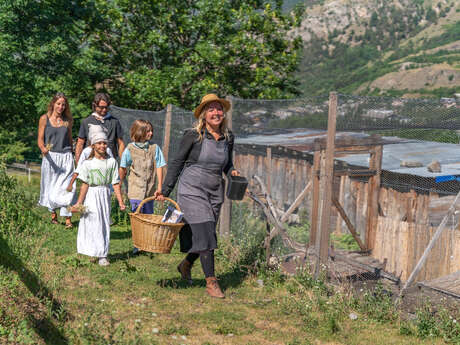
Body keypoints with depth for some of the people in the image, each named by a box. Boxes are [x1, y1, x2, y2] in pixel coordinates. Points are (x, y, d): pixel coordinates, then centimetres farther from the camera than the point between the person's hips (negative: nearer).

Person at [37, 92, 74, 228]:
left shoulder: (67, 120, 7)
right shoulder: (44, 119, 0)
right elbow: (40, 139, -2)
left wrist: (71, 156, 16)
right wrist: (43, 149, -22)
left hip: (66, 157, 1)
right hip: (50, 157, -1)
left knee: (66, 187, -6)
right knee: (50, 186, 8)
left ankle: (68, 218, -5)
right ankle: (53, 214, 27)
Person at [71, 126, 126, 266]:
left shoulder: (112, 162, 1)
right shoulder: (88, 163, -5)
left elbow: (116, 184, 2)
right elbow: (85, 185, -4)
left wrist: (120, 202, -1)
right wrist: (79, 203, -7)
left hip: (105, 196, 2)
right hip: (91, 196, -2)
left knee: (104, 224, 5)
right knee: (93, 224, -1)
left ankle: (103, 255, 11)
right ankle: (93, 253, 9)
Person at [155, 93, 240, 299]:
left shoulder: (228, 138, 6)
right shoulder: (193, 136, -8)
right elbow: (177, 162, -2)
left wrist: (232, 172, -2)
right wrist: (165, 190, -4)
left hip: (214, 193, 5)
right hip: (192, 190, -5)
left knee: (207, 235, 9)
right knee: (204, 234, -10)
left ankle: (186, 265, 37)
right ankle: (211, 283, -5)